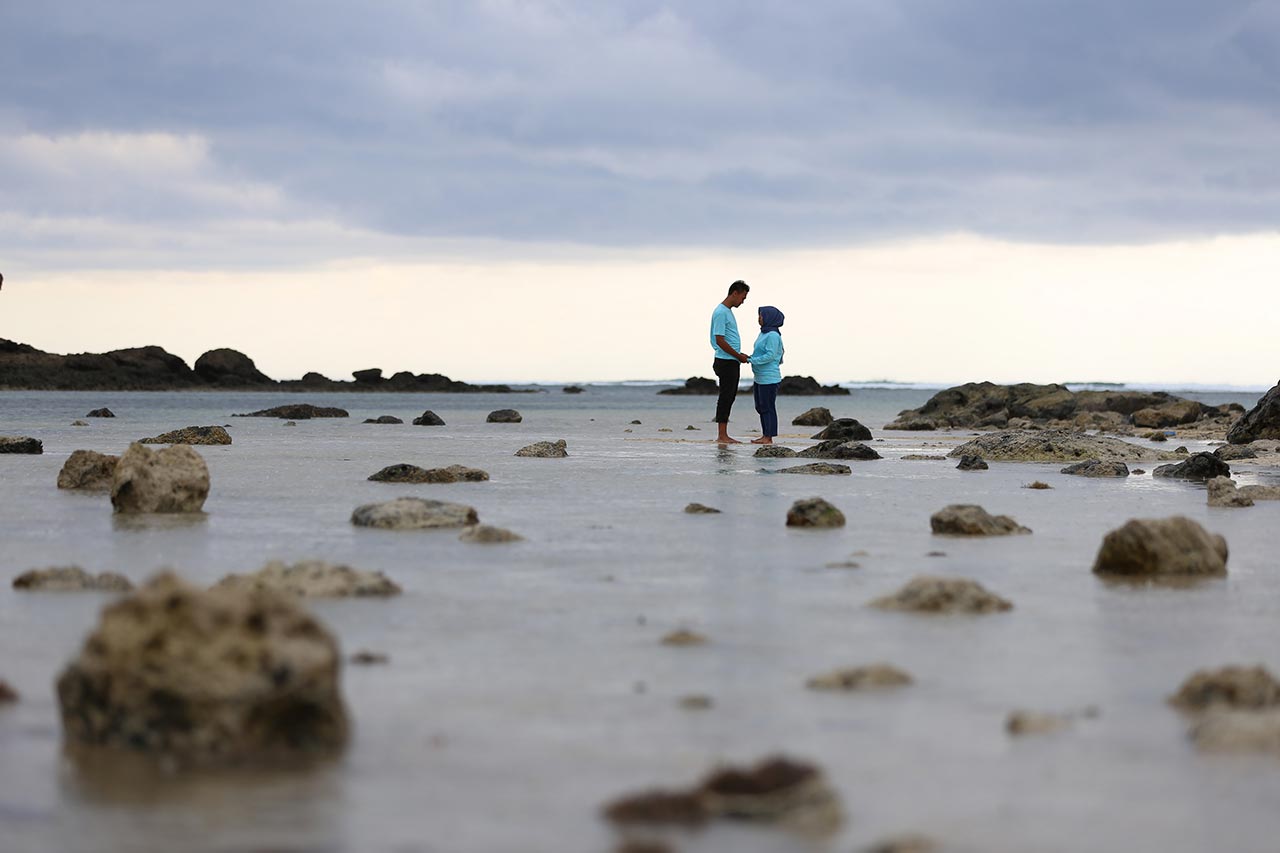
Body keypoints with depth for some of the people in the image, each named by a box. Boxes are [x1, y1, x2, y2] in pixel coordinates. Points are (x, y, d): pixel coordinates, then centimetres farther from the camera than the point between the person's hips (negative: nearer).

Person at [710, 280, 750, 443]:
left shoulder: (728, 312, 18)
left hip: (733, 362, 10)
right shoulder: (721, 312, -15)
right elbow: (720, 340, -19)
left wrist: (740, 356, 13)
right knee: (726, 397, -8)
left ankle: (724, 435, 12)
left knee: (730, 397, 10)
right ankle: (722, 436, -6)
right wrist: (739, 356, -13)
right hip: (726, 362, -10)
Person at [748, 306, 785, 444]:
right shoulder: (764, 333, 14)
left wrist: (752, 360, -19)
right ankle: (765, 436, 17)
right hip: (760, 378, 10)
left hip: (769, 379, -10)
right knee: (761, 407, 12)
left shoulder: (773, 335, -16)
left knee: (767, 407, -6)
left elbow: (770, 355, -21)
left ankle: (768, 437, -3)